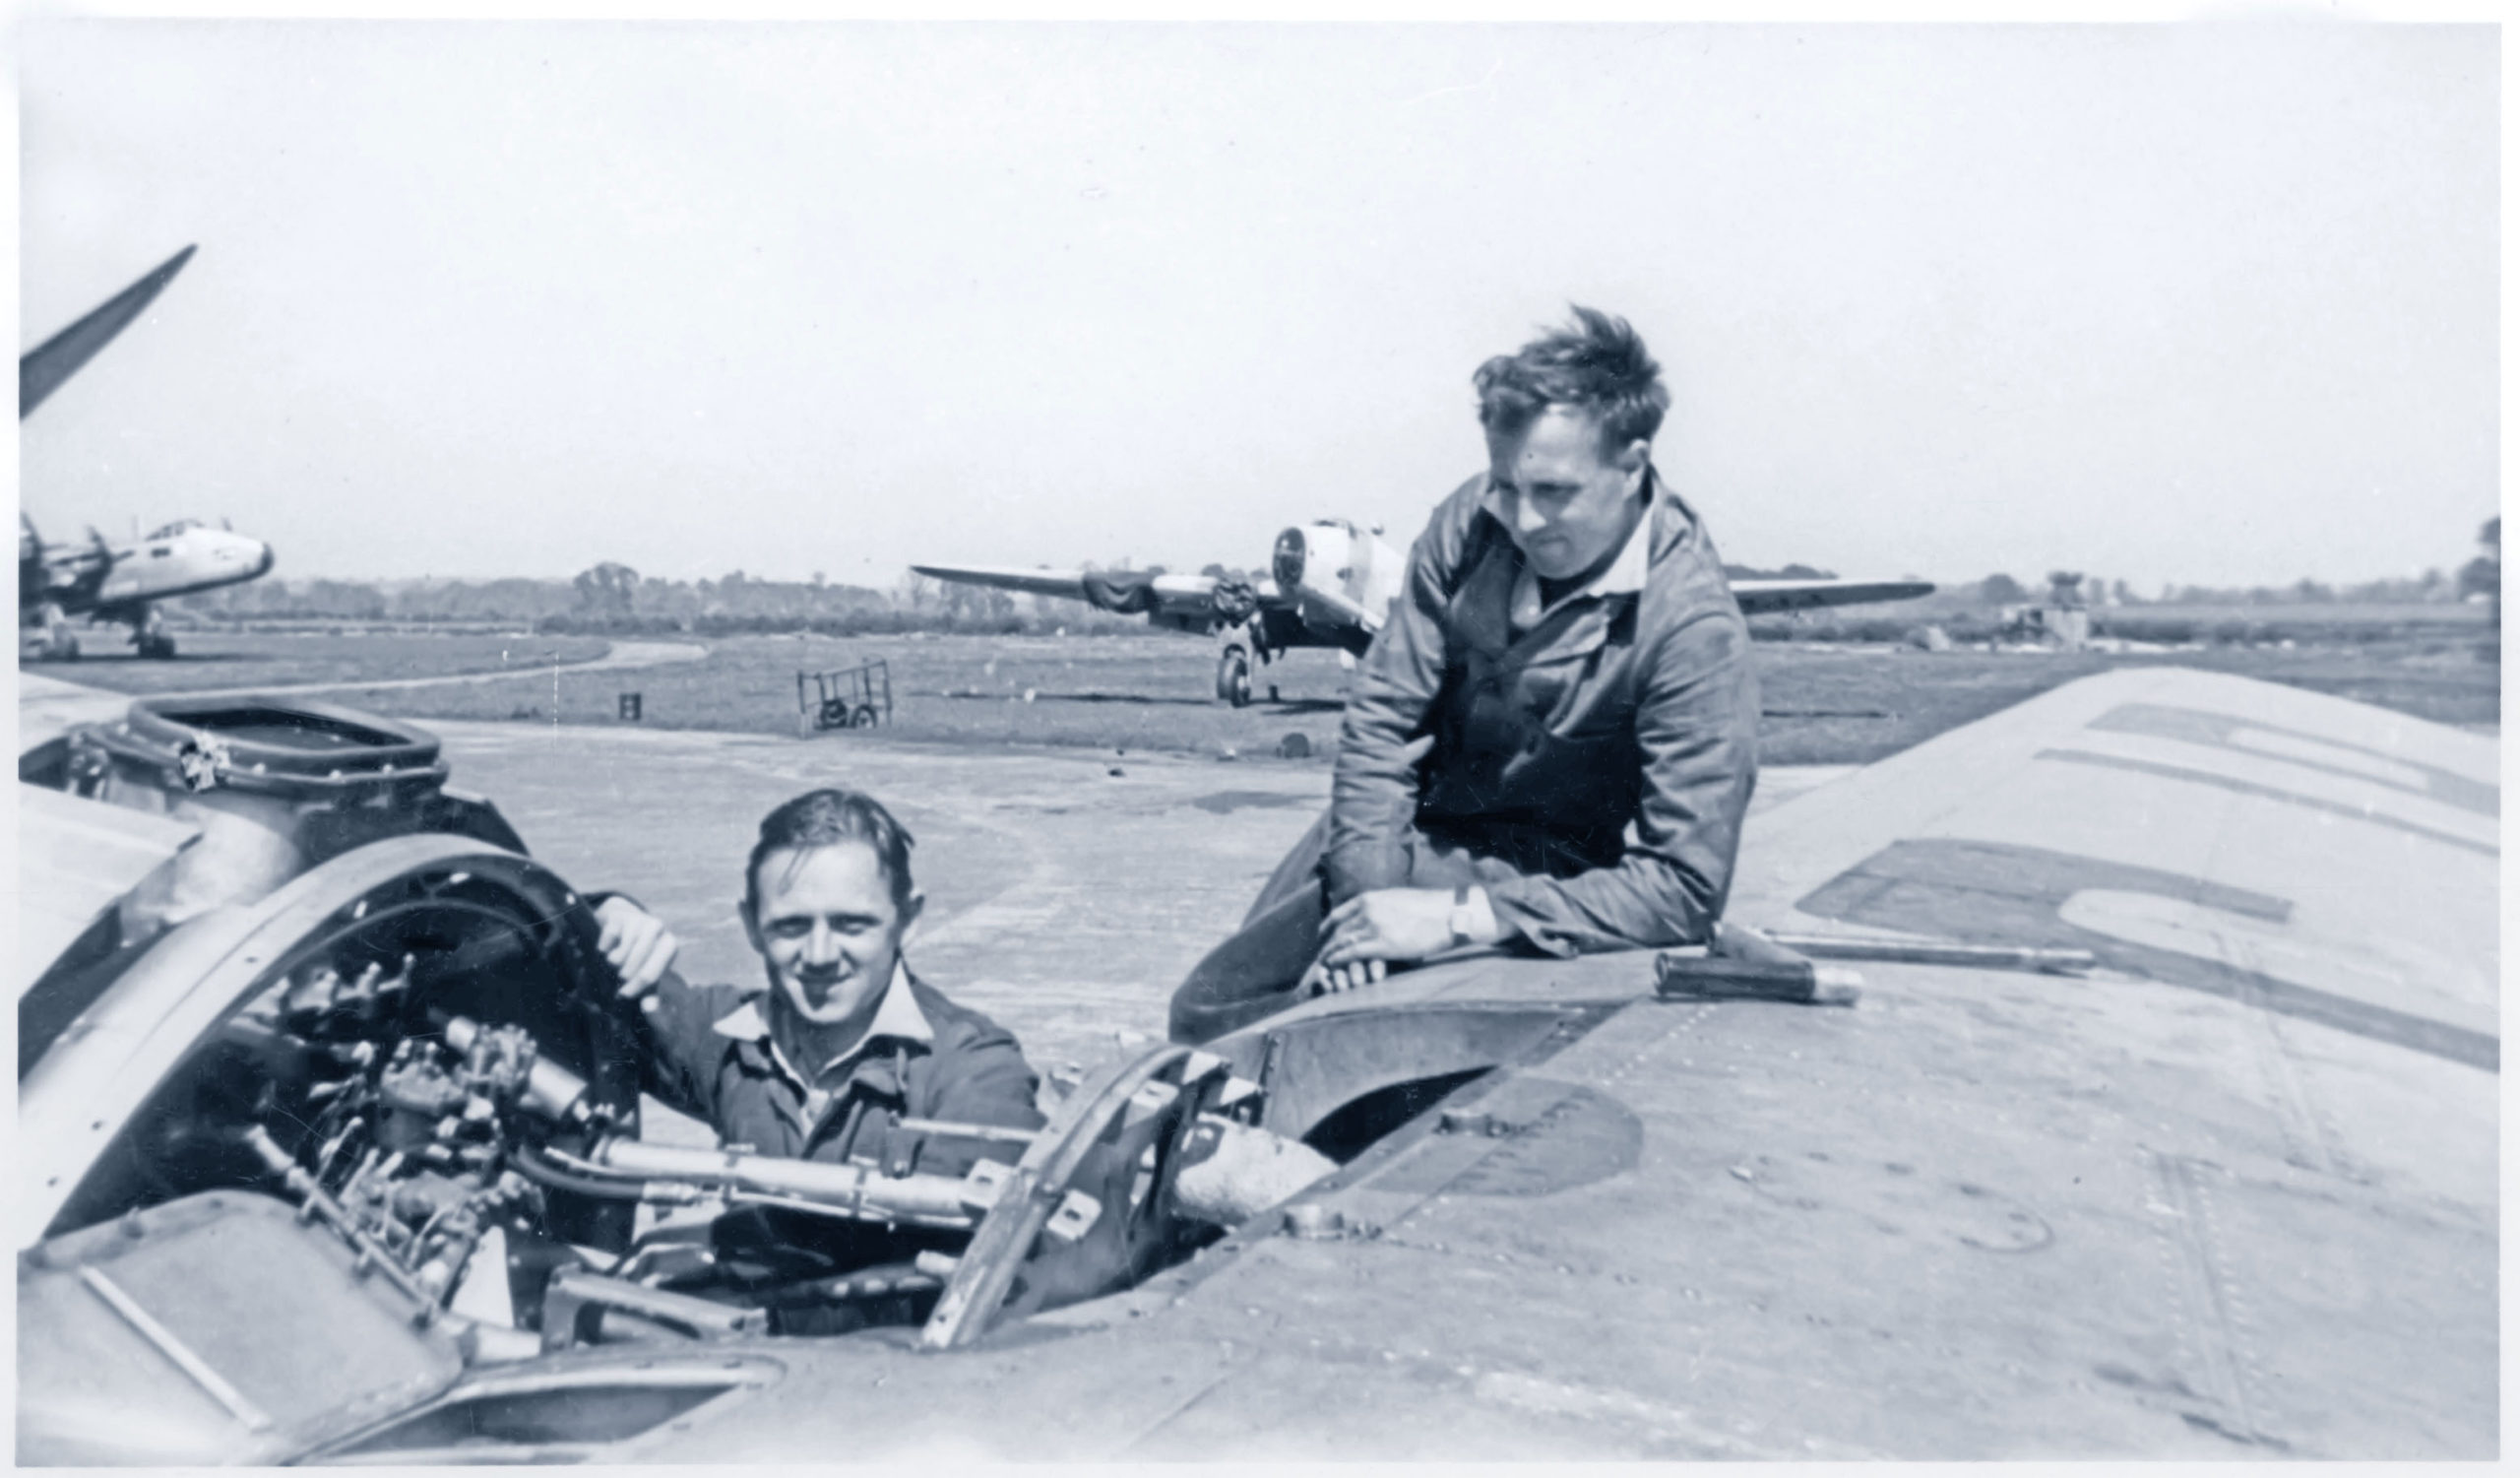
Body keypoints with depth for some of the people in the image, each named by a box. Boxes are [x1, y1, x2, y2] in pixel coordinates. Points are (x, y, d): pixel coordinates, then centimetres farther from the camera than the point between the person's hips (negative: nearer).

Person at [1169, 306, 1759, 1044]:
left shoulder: (1695, 629, -25)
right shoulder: (1473, 519, -12)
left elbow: (1688, 887, -26)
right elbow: (1381, 714, -8)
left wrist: (1459, 917, -30)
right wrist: (1365, 897, -21)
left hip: (1528, 875, -4)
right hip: (1397, 829, 5)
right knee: (1205, 1012, 3)